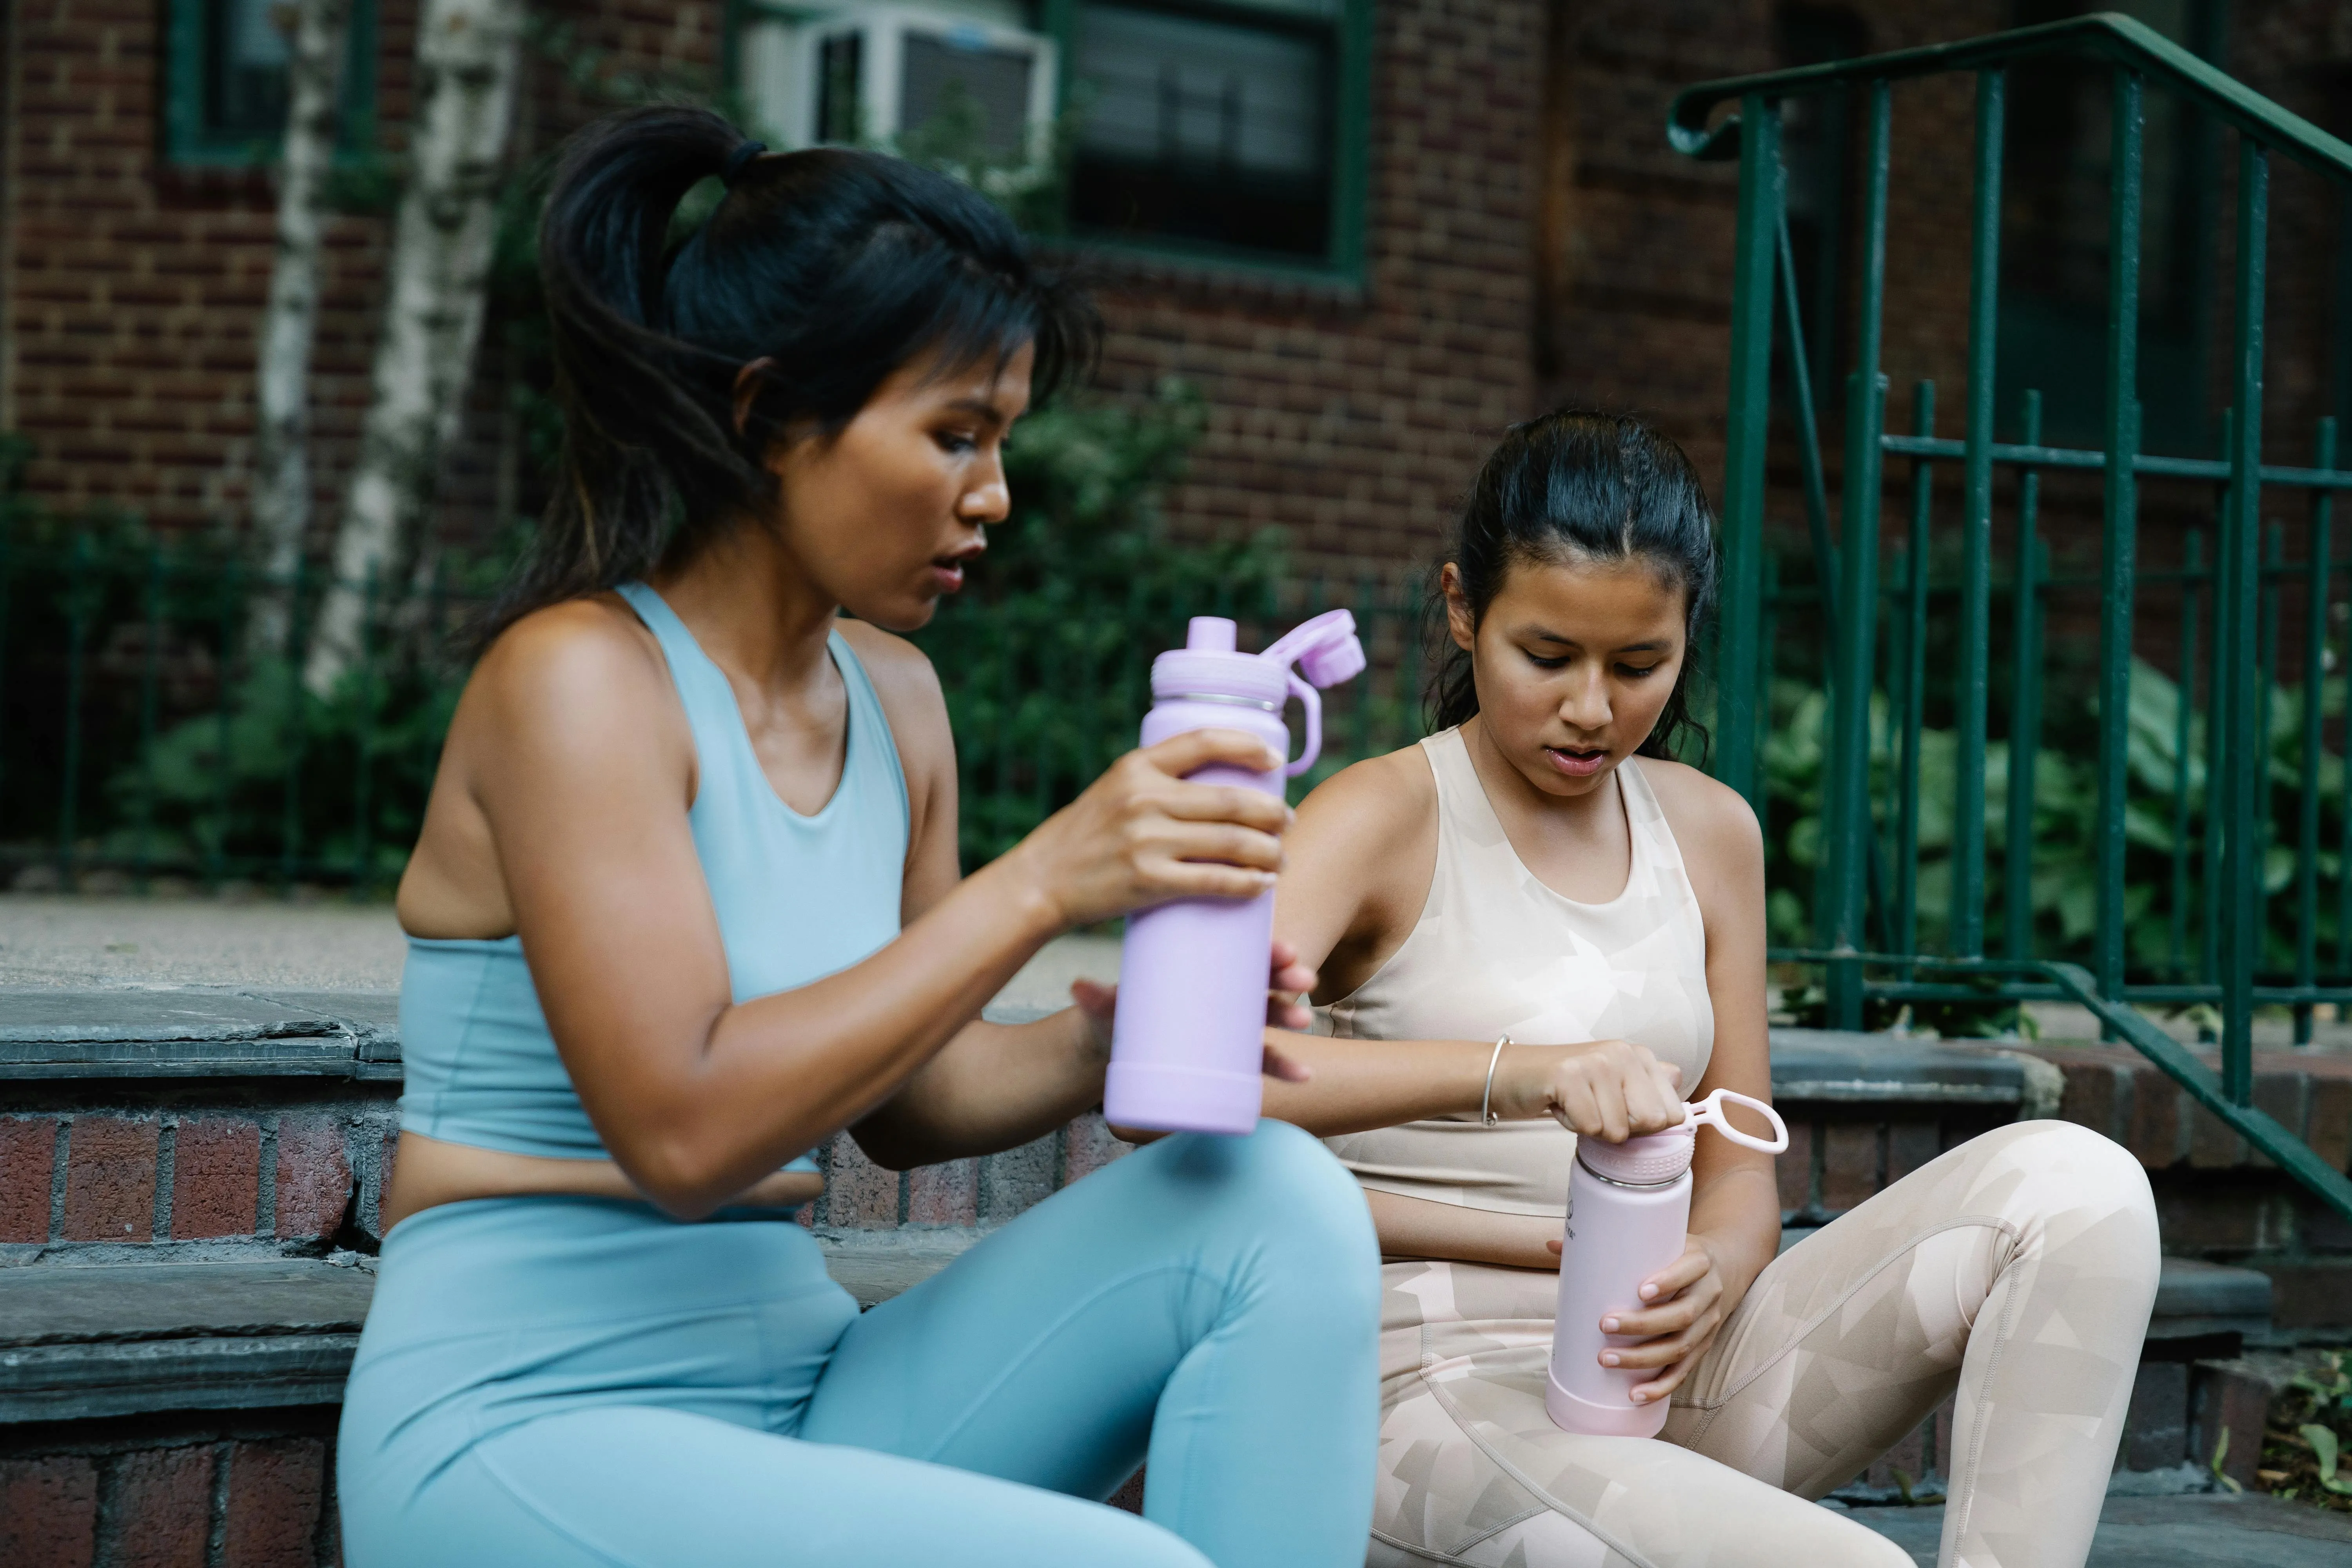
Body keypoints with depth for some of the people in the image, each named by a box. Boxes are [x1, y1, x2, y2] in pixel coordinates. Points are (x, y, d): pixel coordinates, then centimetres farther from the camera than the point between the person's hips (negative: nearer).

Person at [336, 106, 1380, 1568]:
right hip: (527, 1431, -7)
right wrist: (1043, 882, -22)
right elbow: (682, 1130, -22)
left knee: (1278, 1201, -13)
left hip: (806, 1384, 8)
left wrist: (1121, 1030, -6)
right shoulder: (579, 679, -13)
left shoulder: (895, 696, 9)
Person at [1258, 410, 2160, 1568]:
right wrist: (1511, 1068, -35)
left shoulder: (1710, 832, 13)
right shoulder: (1385, 819, -5)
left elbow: (1740, 1171, 13)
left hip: (1658, 1379, 7)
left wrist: (1713, 1279, -12)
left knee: (2072, 1184, -14)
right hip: (1443, 1399, -6)